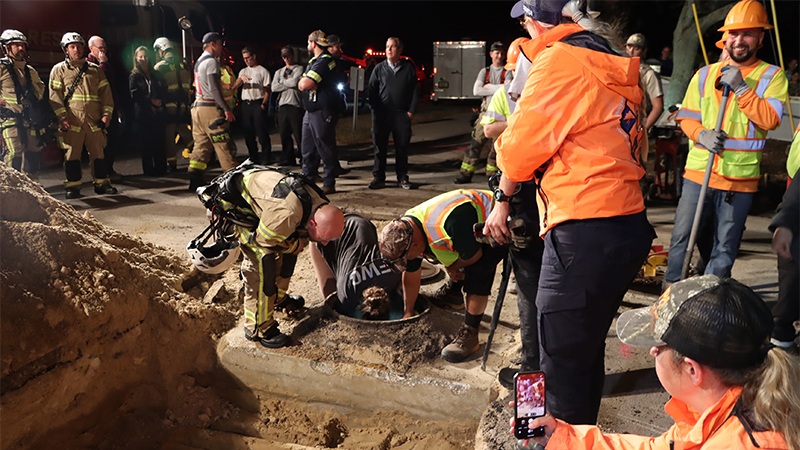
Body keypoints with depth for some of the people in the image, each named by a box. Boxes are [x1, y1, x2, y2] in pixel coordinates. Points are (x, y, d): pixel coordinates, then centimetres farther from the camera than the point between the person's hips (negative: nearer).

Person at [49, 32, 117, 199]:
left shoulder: (95, 69, 17)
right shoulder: (59, 70, 10)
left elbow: (105, 92, 13)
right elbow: (55, 95, 2)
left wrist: (106, 113, 1)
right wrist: (62, 116, -10)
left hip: (94, 120, 2)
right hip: (72, 121, -2)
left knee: (98, 152, 4)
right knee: (72, 154, -1)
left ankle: (101, 183, 12)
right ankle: (73, 186, 7)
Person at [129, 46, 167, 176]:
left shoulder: (156, 74, 16)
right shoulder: (134, 76, 7)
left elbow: (163, 91, 8)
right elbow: (135, 95, -5)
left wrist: (159, 101, -9)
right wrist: (150, 100, -12)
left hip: (158, 112, 2)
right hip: (143, 114, -2)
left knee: (159, 142, -1)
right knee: (146, 143, -1)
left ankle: (161, 168, 7)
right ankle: (148, 169, 5)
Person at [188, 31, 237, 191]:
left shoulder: (199, 61, 20)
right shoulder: (211, 62, -10)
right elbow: (213, 88, -19)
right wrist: (227, 109, -18)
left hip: (197, 107, 10)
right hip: (210, 108, -10)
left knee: (201, 144, 9)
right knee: (223, 145, -6)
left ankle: (196, 180, 7)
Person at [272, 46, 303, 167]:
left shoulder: (299, 69, 6)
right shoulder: (279, 72, 22)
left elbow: (295, 82, -12)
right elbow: (274, 87, 7)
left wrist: (282, 82, 4)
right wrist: (289, 85, -1)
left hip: (295, 105, -5)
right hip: (282, 106, 5)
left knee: (299, 134, -7)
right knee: (284, 134, 5)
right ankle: (288, 159, 12)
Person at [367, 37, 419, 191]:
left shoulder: (409, 68, 7)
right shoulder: (379, 68, 8)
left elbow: (415, 90, 8)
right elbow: (371, 90, 9)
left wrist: (411, 110, 0)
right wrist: (375, 110, 0)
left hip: (402, 115, 0)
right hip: (381, 114, 0)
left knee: (402, 147, 3)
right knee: (380, 147, 2)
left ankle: (402, 178, 14)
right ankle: (378, 177, 10)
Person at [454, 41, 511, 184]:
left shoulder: (507, 72, 7)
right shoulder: (484, 71, 14)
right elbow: (476, 90, -1)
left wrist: (488, 87, -9)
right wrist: (498, 88, -6)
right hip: (486, 110, 2)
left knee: (497, 144, -3)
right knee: (476, 142, -4)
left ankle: (492, 173, 9)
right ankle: (466, 173, -3)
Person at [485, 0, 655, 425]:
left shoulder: (560, 60, -8)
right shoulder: (611, 66, 19)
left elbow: (522, 144, -6)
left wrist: (504, 199, 12)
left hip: (584, 234, -10)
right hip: (627, 228, 10)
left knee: (563, 359, 2)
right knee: (586, 349, 23)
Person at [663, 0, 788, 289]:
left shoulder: (772, 76, 3)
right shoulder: (705, 74, 10)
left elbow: (770, 119, -10)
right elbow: (686, 116, 10)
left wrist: (741, 88, -16)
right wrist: (702, 134, -10)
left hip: (740, 178, -1)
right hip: (699, 171, 2)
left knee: (726, 246, 6)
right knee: (682, 236, 2)